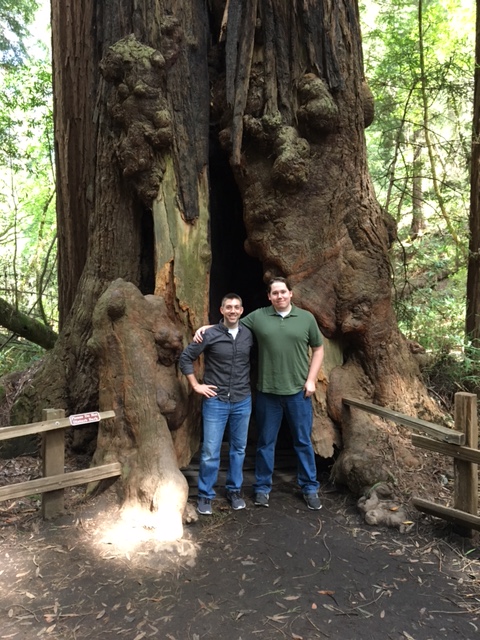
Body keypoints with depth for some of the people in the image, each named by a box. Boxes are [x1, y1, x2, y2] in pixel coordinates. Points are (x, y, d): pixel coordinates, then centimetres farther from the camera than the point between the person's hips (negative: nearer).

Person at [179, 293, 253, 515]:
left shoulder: (249, 335, 0)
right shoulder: (210, 335, -8)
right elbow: (185, 358, -4)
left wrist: (251, 383, 6)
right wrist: (196, 385, -6)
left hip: (242, 401, 3)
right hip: (216, 401, -3)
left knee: (238, 449, 14)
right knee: (210, 451, 1)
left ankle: (234, 490, 32)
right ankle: (205, 495, 19)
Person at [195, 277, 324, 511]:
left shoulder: (306, 318, 3)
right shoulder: (258, 316, 1)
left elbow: (318, 349, 7)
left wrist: (311, 379, 0)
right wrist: (206, 327, -5)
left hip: (298, 391, 0)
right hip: (268, 392, 0)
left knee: (303, 441, 11)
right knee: (266, 442, 11)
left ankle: (310, 488, 27)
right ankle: (262, 488, 27)